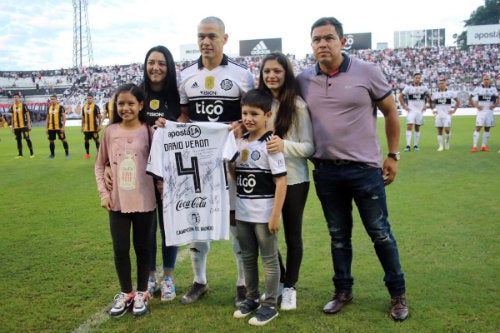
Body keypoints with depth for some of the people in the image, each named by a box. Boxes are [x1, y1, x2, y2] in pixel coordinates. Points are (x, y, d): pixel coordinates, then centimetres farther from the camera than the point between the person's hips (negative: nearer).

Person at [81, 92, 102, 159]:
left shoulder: (95, 107, -6)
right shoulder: (84, 107, 10)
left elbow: (99, 117, -8)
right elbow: (83, 118, 17)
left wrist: (100, 125, -14)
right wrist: (82, 126, 15)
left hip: (94, 128, -5)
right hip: (86, 128, 5)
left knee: (96, 140, -1)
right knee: (86, 140, 10)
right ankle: (87, 154, 20)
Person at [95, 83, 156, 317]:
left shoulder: (149, 132, -6)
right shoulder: (110, 131, 0)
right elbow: (100, 165, 7)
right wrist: (103, 193, 1)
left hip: (144, 202, -2)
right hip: (118, 202, 2)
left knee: (142, 248, 11)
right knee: (120, 249, 9)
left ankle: (141, 294, 28)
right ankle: (125, 293, 29)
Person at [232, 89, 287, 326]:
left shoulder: (271, 143, -13)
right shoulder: (240, 141, 6)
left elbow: (281, 182, -16)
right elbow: (232, 173, 14)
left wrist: (276, 215, -18)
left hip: (264, 213, -6)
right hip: (242, 213, 7)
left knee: (269, 259, 7)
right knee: (248, 258, 18)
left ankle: (270, 305, 20)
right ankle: (251, 298, 34)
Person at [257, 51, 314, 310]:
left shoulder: (298, 105, -11)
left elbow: (309, 146, -12)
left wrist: (285, 146, -28)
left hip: (293, 180, -4)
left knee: (292, 235, 11)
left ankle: (289, 287, 30)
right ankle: (277, 281, 36)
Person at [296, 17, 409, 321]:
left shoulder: (367, 72, -6)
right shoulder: (303, 80, 1)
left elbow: (391, 112, 3)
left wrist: (393, 155, 2)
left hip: (365, 169, -2)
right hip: (326, 172, 3)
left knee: (380, 233, 7)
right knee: (338, 235, 15)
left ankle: (398, 294, 26)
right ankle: (343, 291, 31)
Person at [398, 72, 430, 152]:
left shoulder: (424, 87, 4)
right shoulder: (408, 87, -3)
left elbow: (428, 97, 17)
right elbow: (400, 97, 3)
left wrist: (426, 105, 6)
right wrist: (404, 106, -2)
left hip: (420, 110, 3)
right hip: (411, 110, -2)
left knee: (417, 128, 7)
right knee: (409, 126, -14)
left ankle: (415, 145, 15)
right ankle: (408, 145, -16)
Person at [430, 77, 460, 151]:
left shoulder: (450, 93, 2)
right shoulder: (435, 94, 7)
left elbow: (458, 102, 10)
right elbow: (431, 103, 21)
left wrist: (454, 110, 2)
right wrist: (433, 110, 8)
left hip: (447, 114, -2)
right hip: (438, 115, 2)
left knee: (447, 129, -11)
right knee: (439, 131, 3)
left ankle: (447, 141, 16)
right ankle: (440, 146, 10)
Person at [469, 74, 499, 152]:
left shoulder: (493, 88, 5)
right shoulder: (478, 88, -4)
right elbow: (470, 97, 1)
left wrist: (494, 105, 1)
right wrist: (476, 105, -8)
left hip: (489, 111, 3)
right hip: (481, 111, -3)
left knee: (487, 129, 6)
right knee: (478, 128, -10)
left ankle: (484, 146, 12)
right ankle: (474, 146, -9)